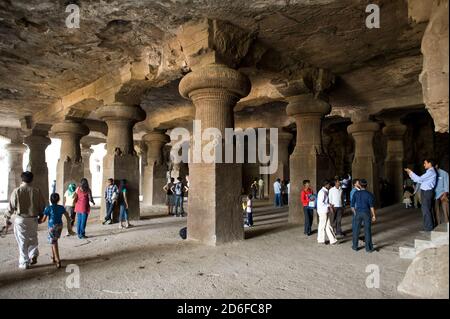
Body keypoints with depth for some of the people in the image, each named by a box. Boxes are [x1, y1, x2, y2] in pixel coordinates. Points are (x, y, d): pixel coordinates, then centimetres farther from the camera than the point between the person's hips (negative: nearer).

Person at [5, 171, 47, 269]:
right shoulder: (37, 191, -4)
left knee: (22, 241, 8)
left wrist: (7, 217, 10)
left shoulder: (17, 191, -9)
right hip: (33, 219, 2)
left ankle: (24, 263, 13)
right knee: (33, 239, 20)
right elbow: (42, 205, -1)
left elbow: (11, 206, -5)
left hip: (20, 219, -1)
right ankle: (33, 255, 3)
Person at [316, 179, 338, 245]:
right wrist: (328, 205, -14)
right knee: (322, 226, 2)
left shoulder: (325, 191, 14)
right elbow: (320, 202, -22)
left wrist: (329, 205, 6)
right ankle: (321, 240, 13)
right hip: (322, 211, -9)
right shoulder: (322, 192, -17)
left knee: (328, 226, 10)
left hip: (326, 211, 9)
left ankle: (332, 240, 15)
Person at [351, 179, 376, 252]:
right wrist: (374, 215, -7)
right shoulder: (369, 194, -4)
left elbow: (352, 205, 1)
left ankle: (355, 246, 17)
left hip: (358, 213, 1)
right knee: (367, 230, 4)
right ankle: (368, 247, 8)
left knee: (356, 230, 9)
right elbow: (371, 205, -12)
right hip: (367, 213, -1)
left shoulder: (356, 193, 0)